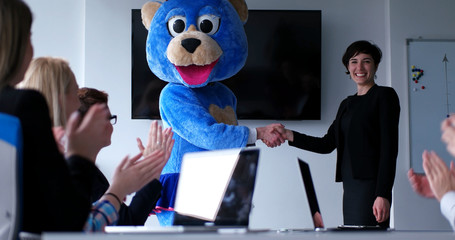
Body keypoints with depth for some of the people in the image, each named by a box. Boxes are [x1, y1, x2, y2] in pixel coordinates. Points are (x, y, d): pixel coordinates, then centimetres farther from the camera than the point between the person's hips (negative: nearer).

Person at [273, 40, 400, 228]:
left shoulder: (384, 96, -1)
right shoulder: (347, 104, 21)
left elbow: (389, 147, -10)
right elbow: (327, 144, 17)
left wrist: (383, 195, -18)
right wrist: (289, 135, 4)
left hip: (371, 184, -7)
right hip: (350, 185, 7)